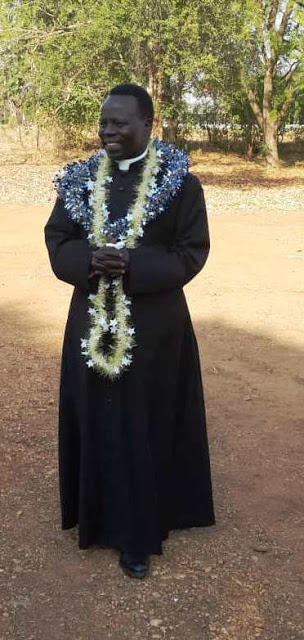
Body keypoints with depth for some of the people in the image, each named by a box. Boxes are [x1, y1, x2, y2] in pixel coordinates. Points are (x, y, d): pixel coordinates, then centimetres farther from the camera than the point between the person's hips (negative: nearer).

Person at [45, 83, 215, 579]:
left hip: (154, 327, -3)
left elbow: (193, 253, -8)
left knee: (145, 424, 6)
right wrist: (90, 260, -18)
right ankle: (99, 511, 34)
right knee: (97, 421, 12)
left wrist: (132, 265, -22)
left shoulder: (180, 183, -7)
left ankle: (137, 531, 21)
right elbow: (56, 240, 4)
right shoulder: (81, 180, 3)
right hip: (93, 324, 3)